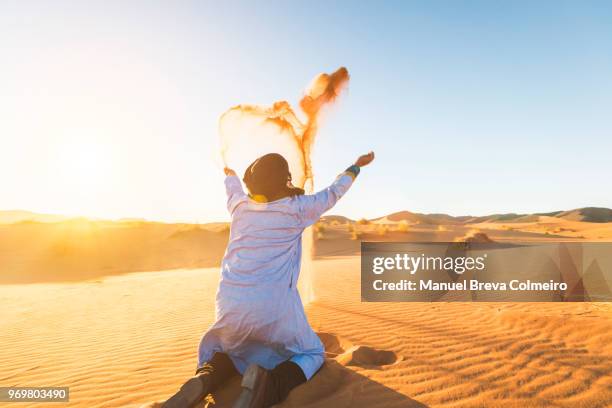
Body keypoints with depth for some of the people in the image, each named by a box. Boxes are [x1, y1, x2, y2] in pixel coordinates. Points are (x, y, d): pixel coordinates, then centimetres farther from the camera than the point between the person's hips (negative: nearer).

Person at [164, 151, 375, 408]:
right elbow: (333, 193, 14)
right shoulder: (296, 208, -1)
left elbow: (233, 189, 33)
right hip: (274, 307, -4)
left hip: (231, 305, 5)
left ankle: (203, 381, -1)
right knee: (312, 354, 18)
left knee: (231, 351, 32)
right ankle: (268, 387, -13)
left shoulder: (240, 205, 8)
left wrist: (229, 172, 56)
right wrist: (356, 166, 31)